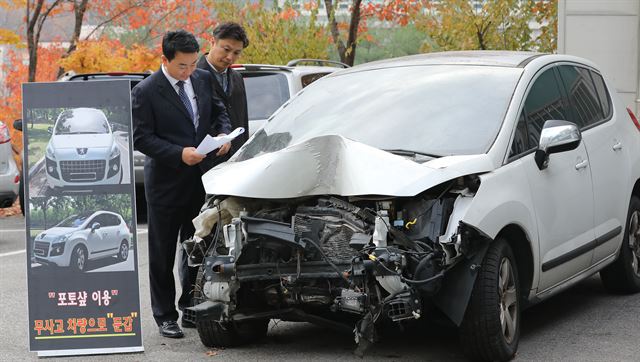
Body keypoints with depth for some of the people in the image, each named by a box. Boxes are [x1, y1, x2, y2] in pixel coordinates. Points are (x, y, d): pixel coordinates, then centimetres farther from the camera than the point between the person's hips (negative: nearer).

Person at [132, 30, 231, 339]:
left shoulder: (203, 79, 5)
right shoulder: (145, 92, -12)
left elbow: (218, 110, 19)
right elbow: (141, 138, -13)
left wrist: (223, 133, -3)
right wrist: (179, 154, -22)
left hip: (201, 179, 5)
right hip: (166, 183, -5)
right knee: (162, 253, 4)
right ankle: (165, 316, 13)